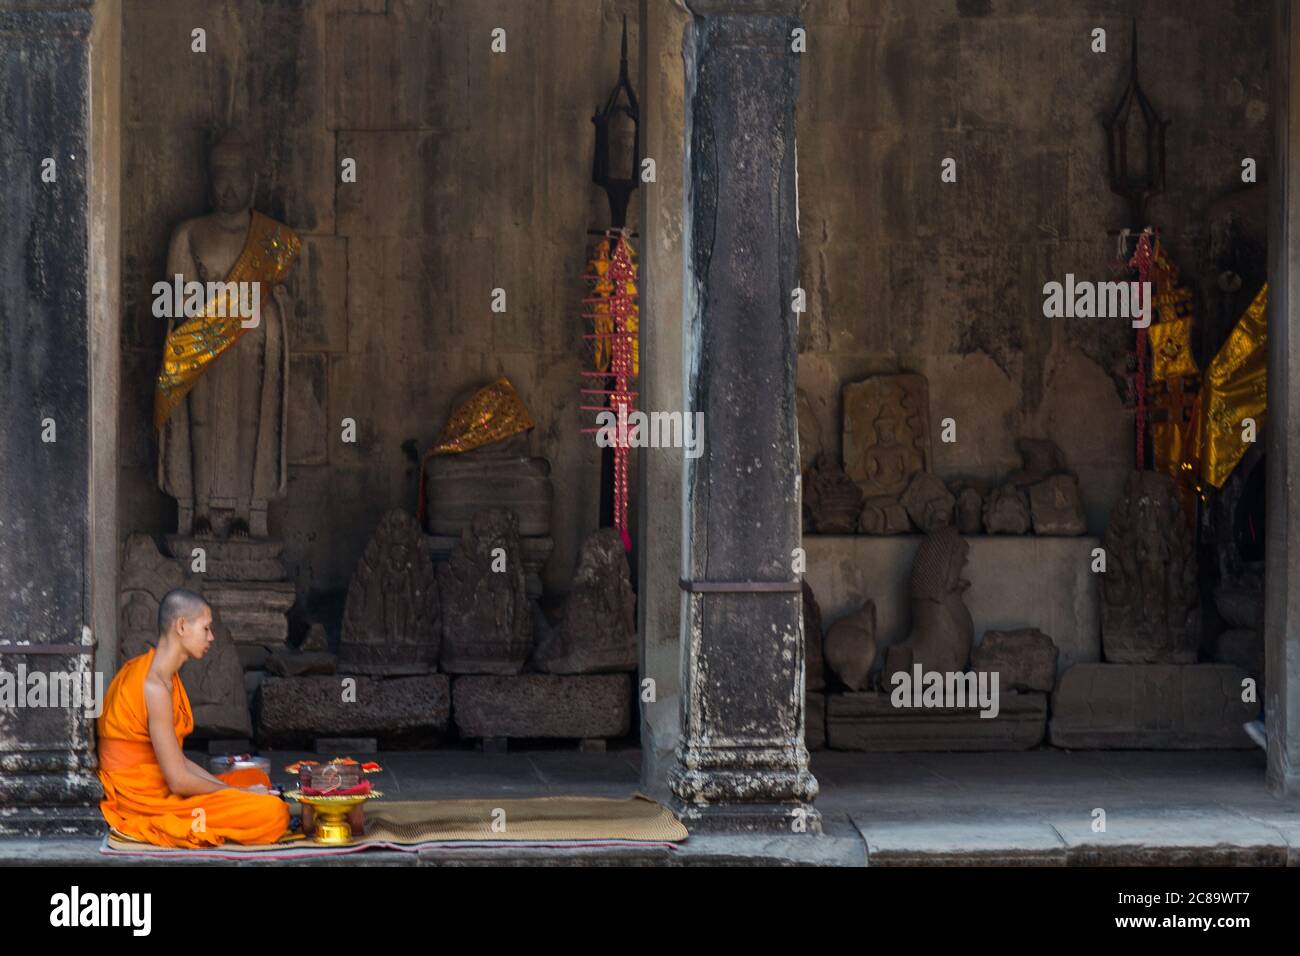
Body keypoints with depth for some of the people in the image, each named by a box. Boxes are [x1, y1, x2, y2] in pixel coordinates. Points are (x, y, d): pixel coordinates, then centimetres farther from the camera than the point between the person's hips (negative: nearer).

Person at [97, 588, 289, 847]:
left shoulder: (146, 669, 11)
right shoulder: (155, 687, -21)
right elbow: (178, 781, -21)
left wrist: (227, 789, 3)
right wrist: (241, 793, -7)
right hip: (146, 801, -10)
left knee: (257, 779, 22)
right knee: (272, 812, -20)